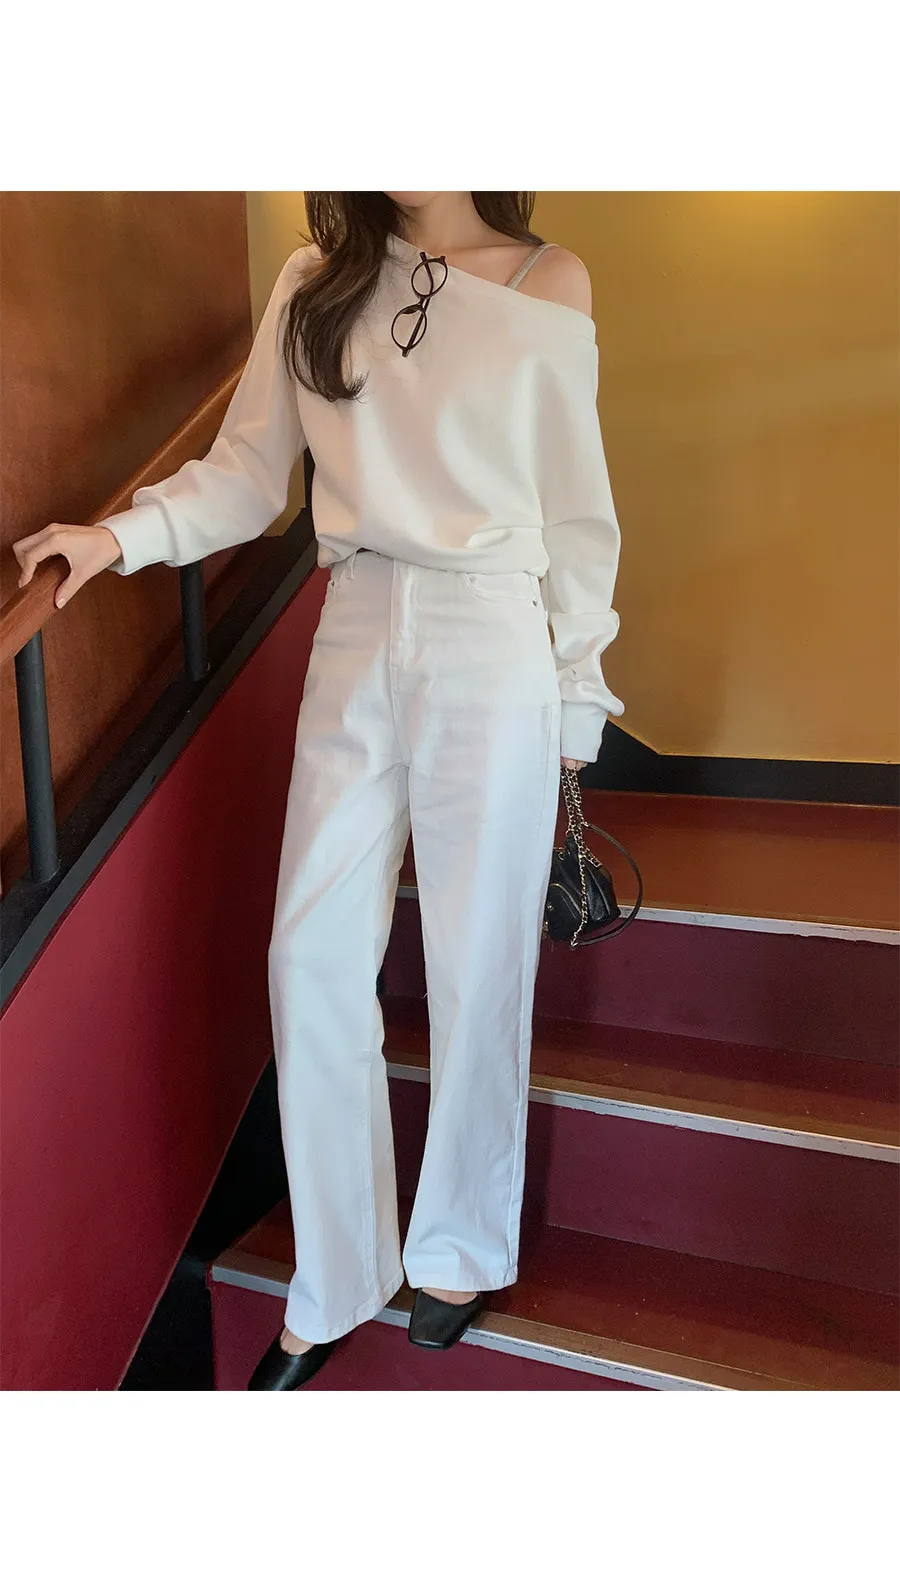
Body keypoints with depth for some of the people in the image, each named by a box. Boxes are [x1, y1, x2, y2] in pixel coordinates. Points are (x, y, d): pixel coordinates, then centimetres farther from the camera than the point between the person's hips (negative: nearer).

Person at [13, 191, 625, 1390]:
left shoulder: (547, 284, 4)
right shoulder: (315, 283, 11)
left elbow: (577, 514, 4)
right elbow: (248, 472, 6)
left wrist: (579, 691, 4)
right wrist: (123, 534, -11)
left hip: (492, 648, -2)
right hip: (356, 644, 3)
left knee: (478, 968, 4)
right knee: (314, 958, 1)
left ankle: (463, 1251, 29)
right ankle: (332, 1293, 21)